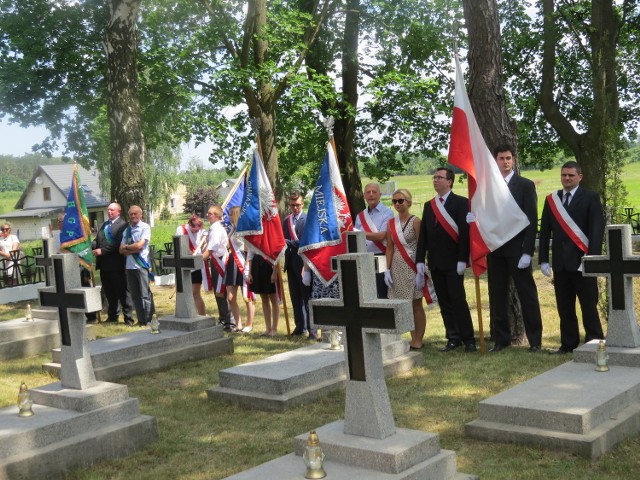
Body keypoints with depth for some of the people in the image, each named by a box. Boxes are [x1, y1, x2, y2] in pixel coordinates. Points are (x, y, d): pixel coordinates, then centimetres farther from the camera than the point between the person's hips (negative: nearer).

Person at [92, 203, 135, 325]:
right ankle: (112, 316, 25)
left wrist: (102, 251, -18)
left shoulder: (122, 225, -8)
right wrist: (91, 246, -5)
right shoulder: (104, 225, 20)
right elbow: (97, 240, 16)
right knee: (109, 293, 15)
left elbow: (118, 244, -18)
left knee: (122, 292, -2)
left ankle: (128, 318, 3)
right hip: (104, 265, 7)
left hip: (116, 264, -7)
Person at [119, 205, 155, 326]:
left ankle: (148, 320, -2)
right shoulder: (127, 230, 15)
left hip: (141, 265, -6)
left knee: (145, 294, -6)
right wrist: (133, 249, -7)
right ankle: (141, 320, 15)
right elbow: (121, 250, 8)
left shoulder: (145, 227, -1)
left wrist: (127, 247, 3)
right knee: (135, 295, 8)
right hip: (129, 265, 6)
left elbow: (139, 245, -12)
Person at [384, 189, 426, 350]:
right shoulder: (391, 223, 9)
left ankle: (418, 340, 7)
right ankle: (413, 339, 14)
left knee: (416, 305, 1)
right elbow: (390, 248, 10)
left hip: (412, 267, -5)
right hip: (397, 268, 5)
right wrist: (387, 270, 4)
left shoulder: (415, 221, -5)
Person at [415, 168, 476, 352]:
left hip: (453, 262, -5)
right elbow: (423, 235, 12)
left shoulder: (461, 202, -3)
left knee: (458, 300, -5)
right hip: (435, 262, 5)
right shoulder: (429, 205, 14)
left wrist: (462, 260, -16)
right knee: (444, 302, 6)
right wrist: (420, 261, 5)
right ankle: (453, 338, 13)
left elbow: (465, 232, -10)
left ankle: (468, 339, 3)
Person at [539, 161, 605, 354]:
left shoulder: (591, 197, 0)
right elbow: (545, 231, 11)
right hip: (560, 262, 4)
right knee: (564, 307, 7)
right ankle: (568, 344, 15)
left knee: (589, 305, 0)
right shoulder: (551, 200, 12)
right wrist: (544, 260, 5)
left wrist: (592, 257, -16)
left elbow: (597, 228, -7)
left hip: (582, 260, -4)